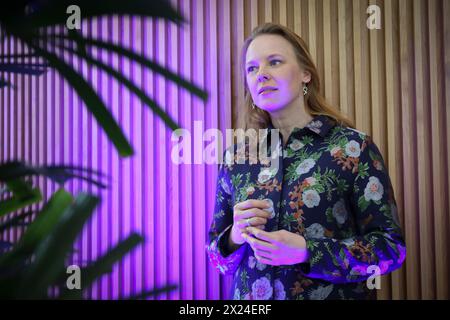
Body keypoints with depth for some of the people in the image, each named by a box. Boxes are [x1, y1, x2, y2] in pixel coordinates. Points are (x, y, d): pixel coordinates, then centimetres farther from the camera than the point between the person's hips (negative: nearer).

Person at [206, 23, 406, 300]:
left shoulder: (353, 147, -11)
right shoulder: (236, 158, -2)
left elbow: (391, 246, -12)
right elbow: (216, 253, 4)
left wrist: (306, 252, -24)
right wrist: (235, 237, -18)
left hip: (334, 294, -2)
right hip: (250, 298, 3)